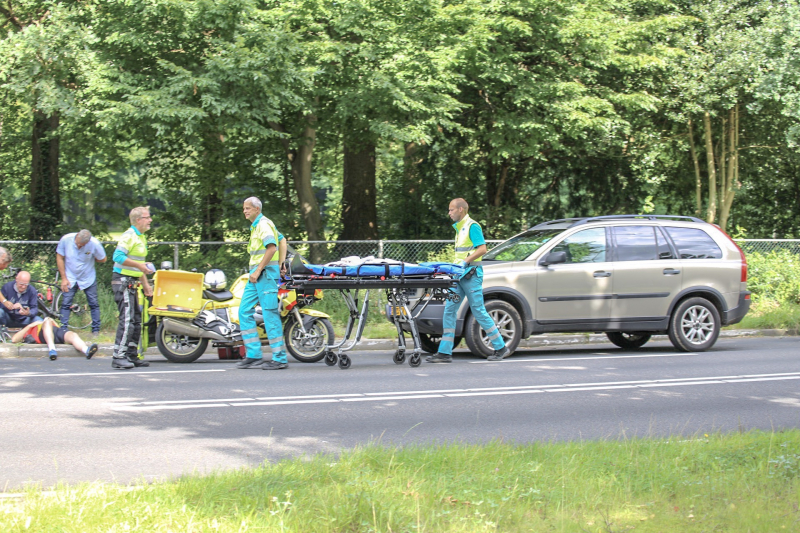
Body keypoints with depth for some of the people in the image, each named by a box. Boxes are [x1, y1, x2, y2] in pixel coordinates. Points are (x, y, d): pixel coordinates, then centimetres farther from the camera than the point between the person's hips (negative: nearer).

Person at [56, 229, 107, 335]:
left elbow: (103, 259, -3)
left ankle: (96, 330, 14)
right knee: (65, 303, -6)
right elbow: (59, 258, -6)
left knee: (93, 304, 3)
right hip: (70, 278, 0)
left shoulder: (94, 244, -21)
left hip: (88, 278, 0)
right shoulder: (66, 239, -19)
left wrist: (89, 260, -6)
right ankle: (63, 329, 0)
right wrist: (64, 278, -7)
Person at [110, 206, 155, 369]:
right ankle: (118, 357, -13)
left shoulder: (142, 237, 18)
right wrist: (140, 265, -24)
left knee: (136, 320, 12)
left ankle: (131, 355, 19)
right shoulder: (129, 236, -14)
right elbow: (118, 256, -24)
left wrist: (145, 284, 25)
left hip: (132, 283, 10)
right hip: (123, 281, -10)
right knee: (127, 320, -14)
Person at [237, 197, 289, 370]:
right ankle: (253, 355, 9)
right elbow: (282, 241, 27)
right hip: (256, 275, 11)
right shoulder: (256, 226, 21)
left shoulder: (263, 224, -10)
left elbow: (271, 248, -22)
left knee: (270, 314, -10)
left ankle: (279, 358, -8)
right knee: (245, 311, 7)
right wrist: (280, 264, 19)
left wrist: (258, 270, -21)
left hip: (266, 272, -11)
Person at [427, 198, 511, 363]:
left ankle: (501, 348, 5)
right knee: (449, 310, 2)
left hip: (471, 275, -9)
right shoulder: (459, 228, 19)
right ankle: (444, 352, 1)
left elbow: (482, 249, -18)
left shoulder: (472, 226, -9)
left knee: (479, 311, -5)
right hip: (459, 275, 9)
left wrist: (465, 262, -21)